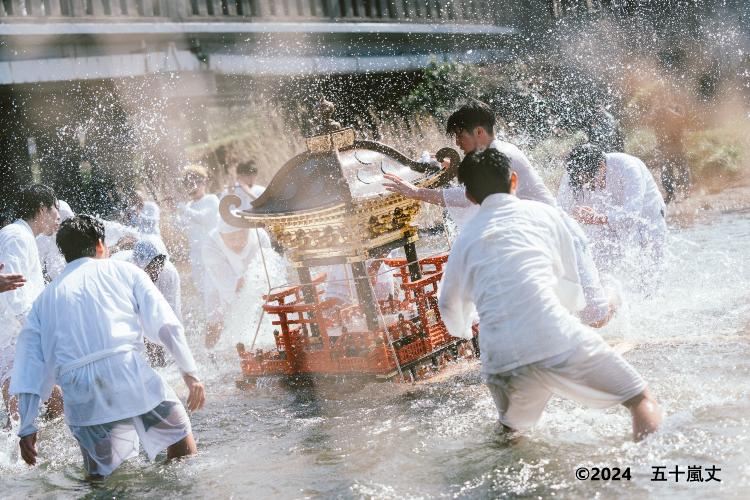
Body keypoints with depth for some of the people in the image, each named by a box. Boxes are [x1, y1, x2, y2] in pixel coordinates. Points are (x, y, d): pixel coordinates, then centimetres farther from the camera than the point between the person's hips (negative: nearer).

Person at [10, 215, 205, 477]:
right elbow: (164, 323, 4)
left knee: (102, 479, 13)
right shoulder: (123, 270, 17)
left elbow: (29, 366, 19)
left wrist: (27, 428, 20)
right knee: (179, 434, 15)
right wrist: (190, 373, 4)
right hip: (127, 368, -2)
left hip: (77, 389, 3)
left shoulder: (45, 298, 24)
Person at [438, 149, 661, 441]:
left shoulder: (466, 238, 19)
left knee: (511, 429, 29)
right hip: (557, 341, -3)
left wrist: (463, 330, 54)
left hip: (500, 359, 3)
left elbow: (449, 305, 32)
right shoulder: (542, 213, 14)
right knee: (641, 400, 7)